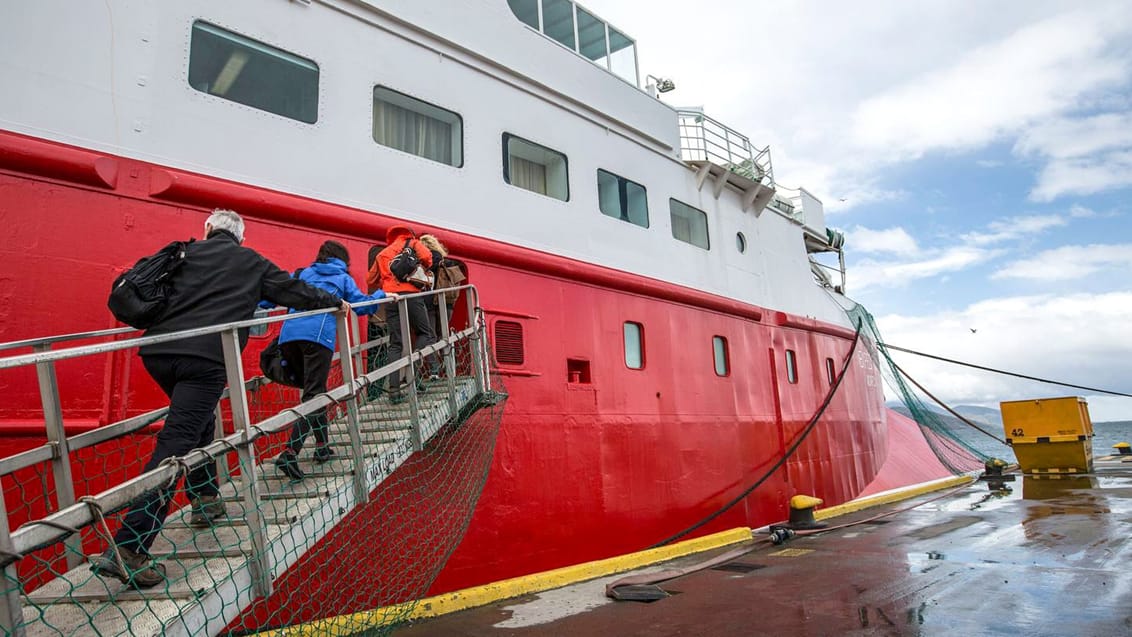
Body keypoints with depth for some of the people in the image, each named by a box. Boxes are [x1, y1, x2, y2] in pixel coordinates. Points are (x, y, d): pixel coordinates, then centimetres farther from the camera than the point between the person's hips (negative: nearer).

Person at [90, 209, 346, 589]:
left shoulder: (183, 254, 20)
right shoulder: (250, 262, 16)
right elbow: (292, 289, 23)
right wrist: (335, 302, 37)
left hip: (157, 352, 5)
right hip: (205, 357, -5)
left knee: (199, 421, 27)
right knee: (175, 444, -10)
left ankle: (205, 500, 33)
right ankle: (127, 550, -17)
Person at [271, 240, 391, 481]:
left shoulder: (304, 274, 28)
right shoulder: (343, 278, 20)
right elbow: (361, 305, 11)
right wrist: (382, 295, 25)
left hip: (289, 335, 5)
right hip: (318, 335, -5)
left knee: (314, 390, 17)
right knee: (313, 395, -7)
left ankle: (322, 446, 22)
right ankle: (290, 453, -22)